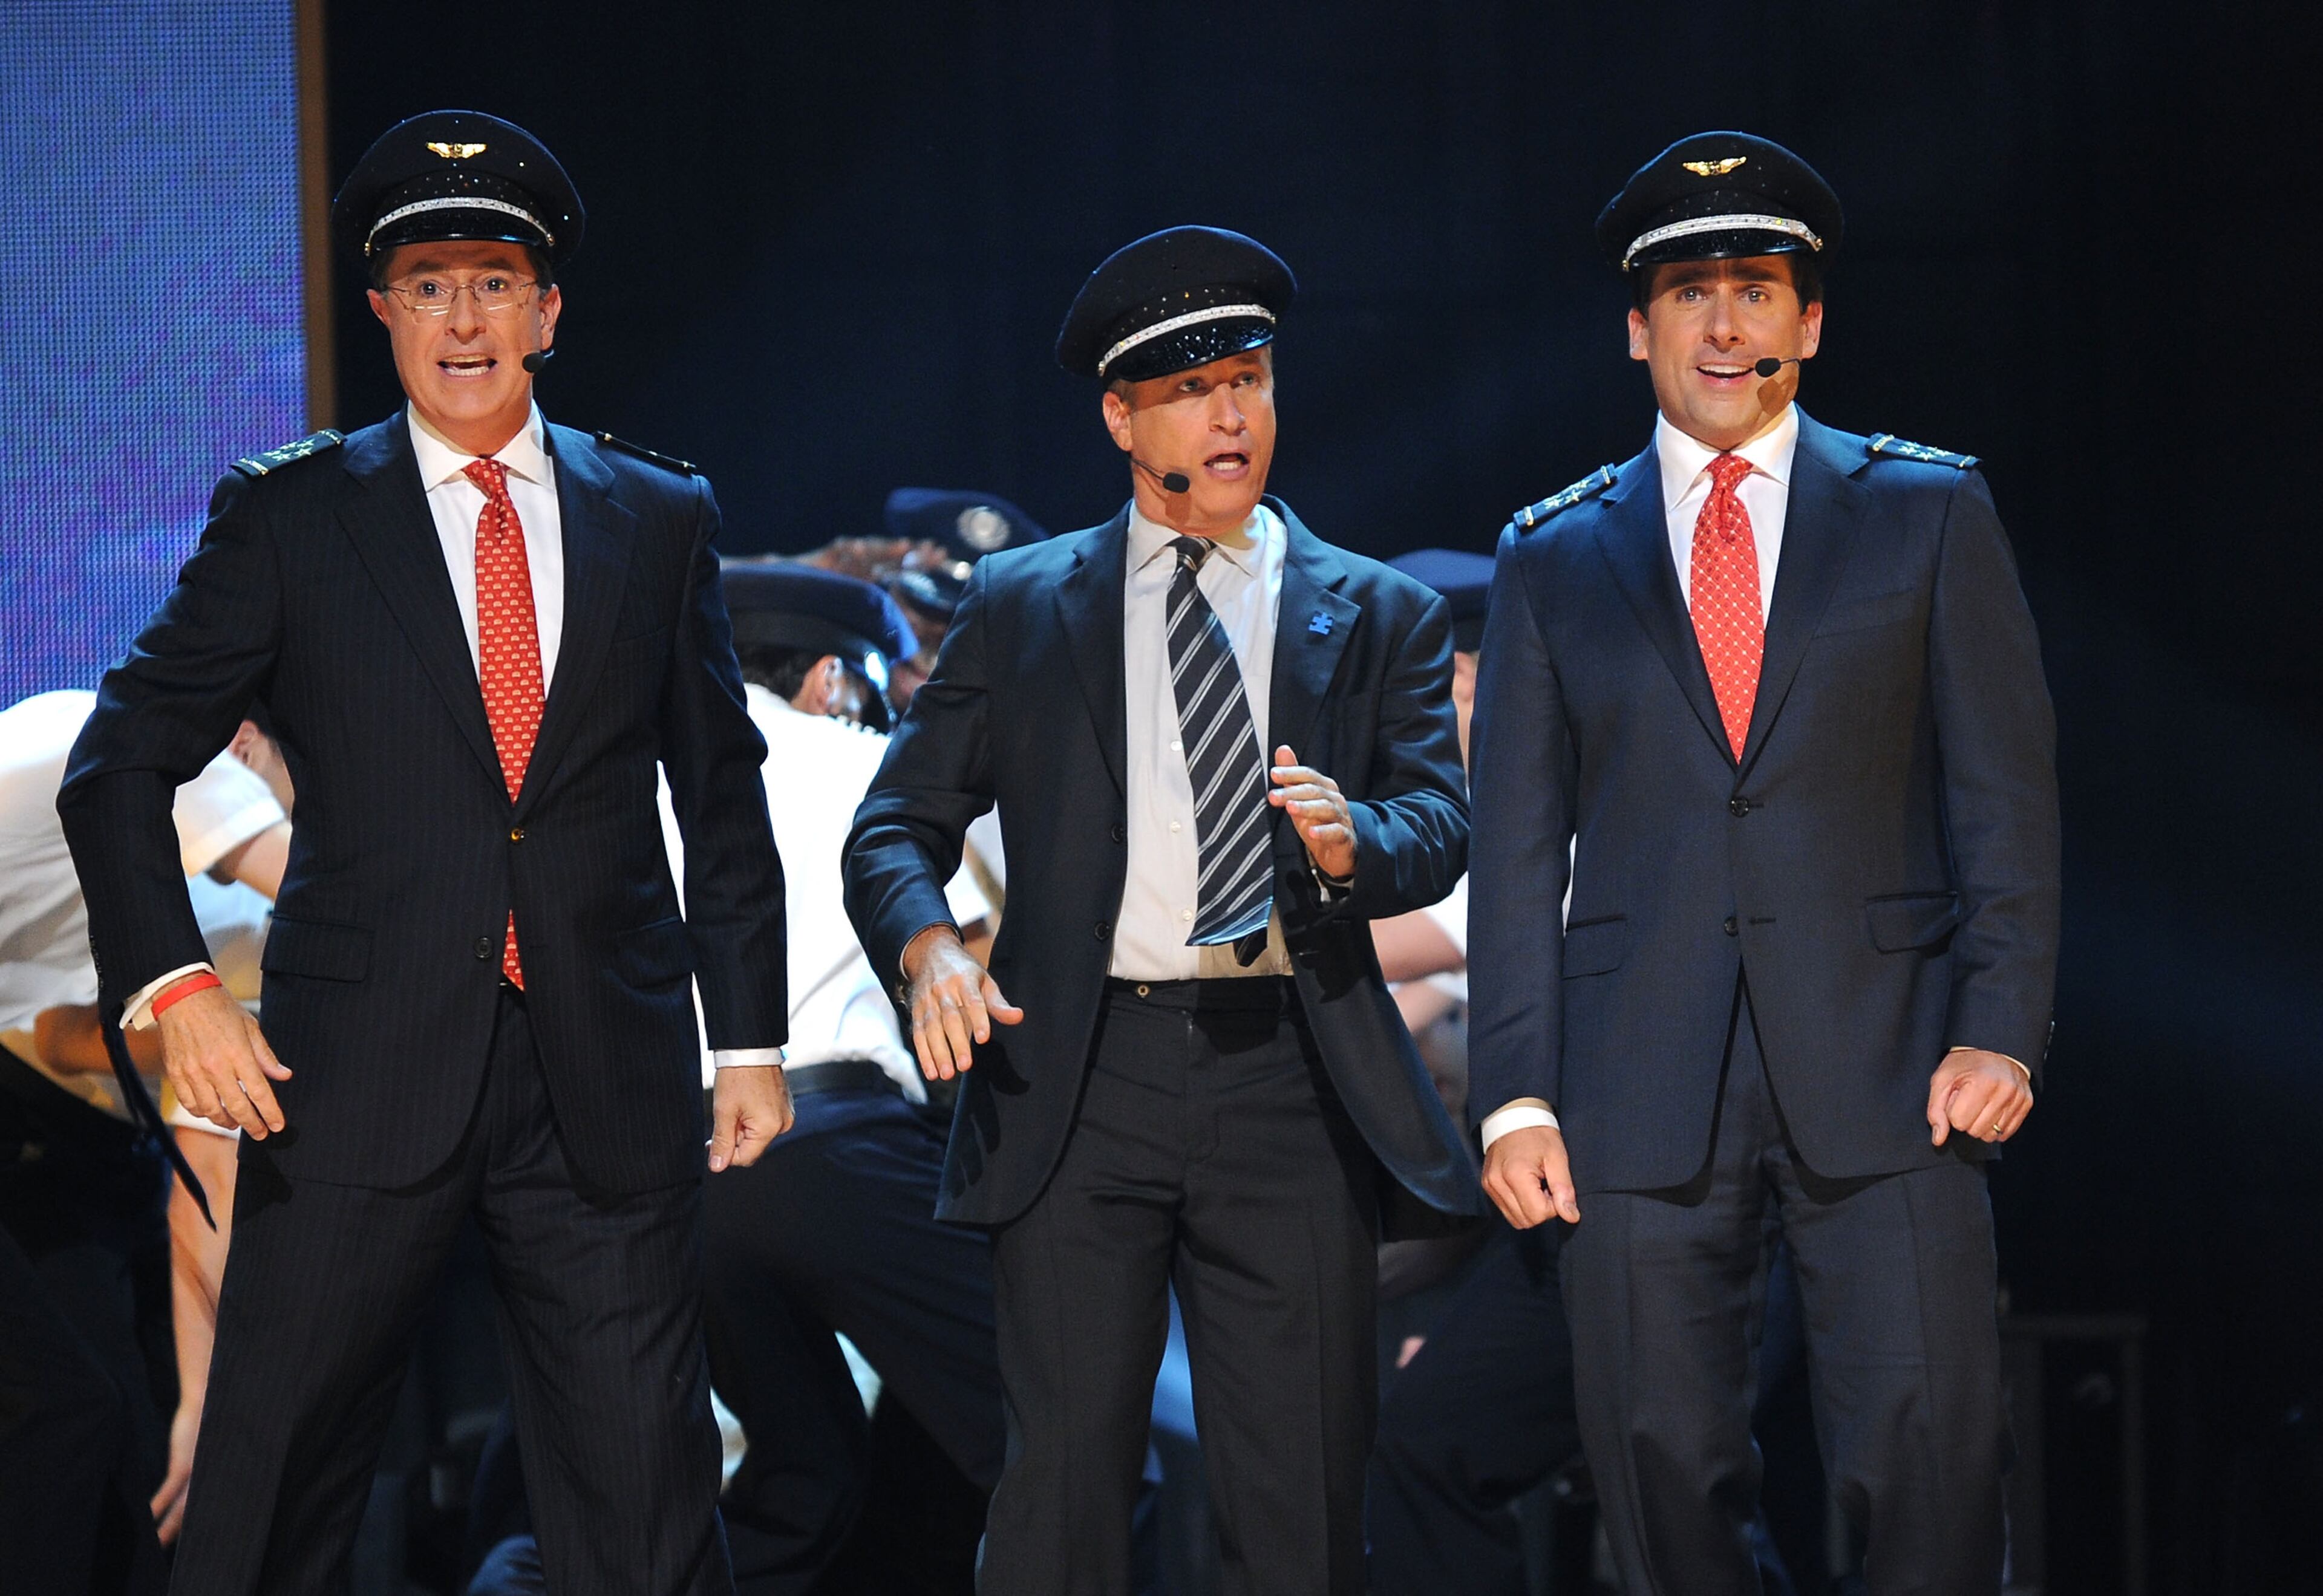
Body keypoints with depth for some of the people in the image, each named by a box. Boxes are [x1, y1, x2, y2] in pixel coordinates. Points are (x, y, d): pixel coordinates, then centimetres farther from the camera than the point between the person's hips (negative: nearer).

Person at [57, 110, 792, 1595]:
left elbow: (724, 793, 14)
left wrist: (752, 1040, 9)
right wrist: (172, 987, -9)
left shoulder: (661, 519, 10)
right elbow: (122, 764, 4)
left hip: (609, 1088, 2)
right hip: (362, 1078, -1)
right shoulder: (287, 515, 4)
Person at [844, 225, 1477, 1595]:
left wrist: (1353, 838, -22)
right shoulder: (1021, 608, 13)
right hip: (1082, 1079, 0)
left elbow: (1443, 824, 1)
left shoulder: (1379, 617, 14)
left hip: (1293, 1083, 0)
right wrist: (929, 950, -12)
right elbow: (898, 828, 9)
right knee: (1065, 1475, -4)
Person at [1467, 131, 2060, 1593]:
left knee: (1931, 1445, -8)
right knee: (1666, 1465, 1)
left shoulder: (1930, 515, 9)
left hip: (1883, 1072, -1)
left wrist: (2003, 1027, -6)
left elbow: (2005, 789, 5)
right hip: (1643, 1080, 1)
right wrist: (1516, 1095, 1)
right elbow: (1520, 845, 10)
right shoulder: (1555, 557, 13)